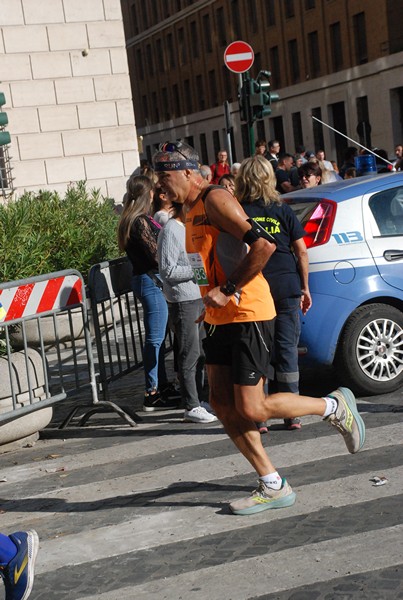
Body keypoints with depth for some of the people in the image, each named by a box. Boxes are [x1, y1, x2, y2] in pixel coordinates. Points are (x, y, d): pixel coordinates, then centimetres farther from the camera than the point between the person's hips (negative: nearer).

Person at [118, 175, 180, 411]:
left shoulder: (130, 220, 12)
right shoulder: (141, 221, -17)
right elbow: (156, 255, -17)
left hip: (145, 279, 10)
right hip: (152, 280, -10)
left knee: (157, 337, 17)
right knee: (155, 338, -4)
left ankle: (162, 386, 27)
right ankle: (152, 394, 1)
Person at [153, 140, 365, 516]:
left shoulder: (215, 199, -13)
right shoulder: (192, 211, 17)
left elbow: (263, 245, -24)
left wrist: (229, 292, -21)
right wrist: (212, 304, 15)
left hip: (248, 316, -10)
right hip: (219, 319, 10)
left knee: (252, 410, -8)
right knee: (222, 404, 5)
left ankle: (334, 406, 14)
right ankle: (273, 487, 13)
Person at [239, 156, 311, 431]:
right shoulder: (282, 210, 2)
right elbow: (301, 252, 2)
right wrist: (304, 287, 10)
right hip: (286, 287, 1)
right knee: (287, 349, 6)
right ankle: (292, 416, 10)